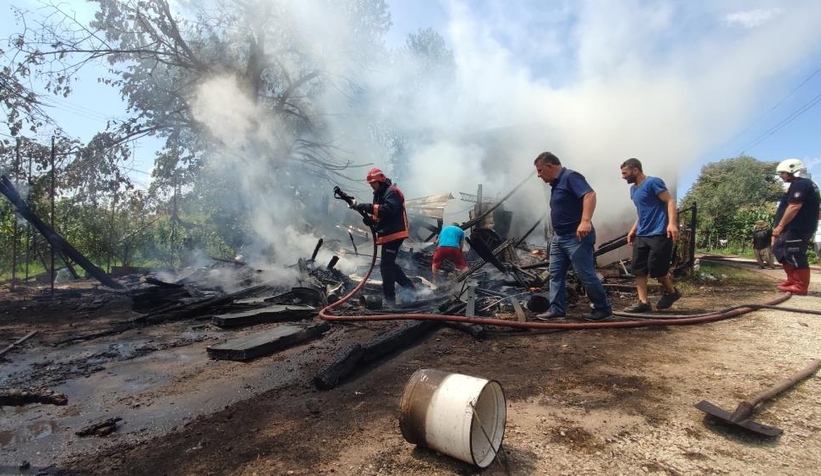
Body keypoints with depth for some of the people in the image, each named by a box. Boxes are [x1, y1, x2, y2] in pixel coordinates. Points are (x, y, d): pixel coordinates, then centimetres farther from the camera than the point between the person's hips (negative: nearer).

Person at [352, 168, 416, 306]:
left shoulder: (392, 192, -11)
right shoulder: (379, 194, 19)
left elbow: (388, 209, -28)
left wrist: (367, 207, -29)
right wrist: (370, 219, -4)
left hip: (394, 234, -10)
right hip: (387, 234, 10)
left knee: (386, 265, -10)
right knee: (389, 264, 16)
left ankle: (390, 300, -4)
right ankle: (410, 288, 27)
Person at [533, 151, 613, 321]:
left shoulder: (571, 177, -13)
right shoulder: (556, 183, 16)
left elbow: (590, 195, -28)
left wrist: (586, 221, -40)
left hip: (576, 237, -10)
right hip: (559, 237, 10)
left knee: (586, 275, -2)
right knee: (555, 274, 8)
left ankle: (604, 309, 13)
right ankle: (556, 309, 13)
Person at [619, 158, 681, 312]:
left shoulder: (653, 182, -9)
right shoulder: (633, 189, 17)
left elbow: (670, 201, -15)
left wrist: (672, 223, -27)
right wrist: (633, 230, 20)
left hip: (659, 234, -9)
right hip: (641, 236, 9)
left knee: (656, 268, -6)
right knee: (638, 268, 2)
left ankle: (671, 292, 21)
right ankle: (643, 302, 5)